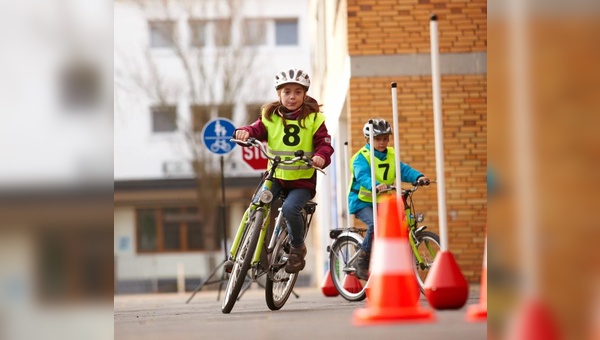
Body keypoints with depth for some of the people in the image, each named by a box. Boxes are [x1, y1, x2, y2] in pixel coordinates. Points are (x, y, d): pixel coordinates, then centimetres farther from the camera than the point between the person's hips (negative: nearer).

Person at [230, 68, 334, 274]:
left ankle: (298, 248, 0)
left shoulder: (313, 118, 1)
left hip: (302, 180, -3)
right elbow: (258, 129, -5)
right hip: (276, 177, 3)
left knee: (289, 208, -28)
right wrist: (245, 132, -29)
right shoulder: (270, 116, 7)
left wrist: (321, 156, -29)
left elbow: (324, 143, -6)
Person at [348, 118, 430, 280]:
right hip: (362, 201, -6)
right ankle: (362, 262, -16)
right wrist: (376, 185, -50)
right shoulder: (361, 157, -11)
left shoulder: (391, 155, 8)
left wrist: (418, 177, -27)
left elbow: (404, 170, -6)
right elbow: (362, 176, -29)